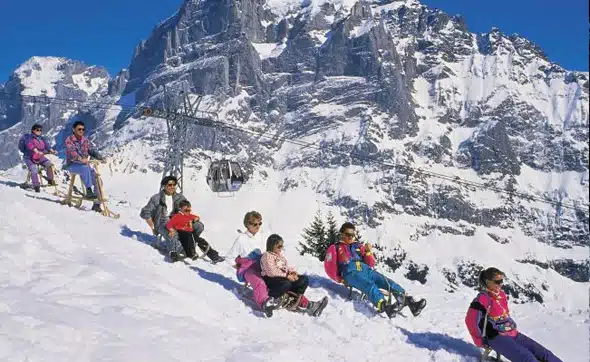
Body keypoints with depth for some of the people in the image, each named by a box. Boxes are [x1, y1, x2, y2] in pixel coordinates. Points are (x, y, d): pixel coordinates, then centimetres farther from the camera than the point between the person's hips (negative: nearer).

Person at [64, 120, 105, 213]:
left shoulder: (85, 140, 13)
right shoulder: (69, 140, -5)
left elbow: (92, 150, 9)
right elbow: (71, 152, -22)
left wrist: (100, 158, -10)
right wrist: (81, 159, -41)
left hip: (84, 164, 5)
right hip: (72, 165, -5)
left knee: (98, 180, -14)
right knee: (86, 168, -38)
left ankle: (96, 204, -9)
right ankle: (89, 191, -40)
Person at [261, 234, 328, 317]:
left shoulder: (279, 255, 19)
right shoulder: (266, 256, -8)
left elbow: (286, 267, 17)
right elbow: (271, 272, -20)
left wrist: (292, 272, -7)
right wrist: (287, 276, -22)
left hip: (284, 277, 9)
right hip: (271, 279, -9)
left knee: (304, 279, -7)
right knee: (286, 284, -39)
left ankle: (292, 301, -26)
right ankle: (305, 303, -29)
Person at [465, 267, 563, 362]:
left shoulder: (501, 295, 10)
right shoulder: (483, 299, -15)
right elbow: (471, 321, -16)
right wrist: (481, 341, -9)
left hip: (512, 334, 9)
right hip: (496, 337, -9)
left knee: (543, 353, -3)